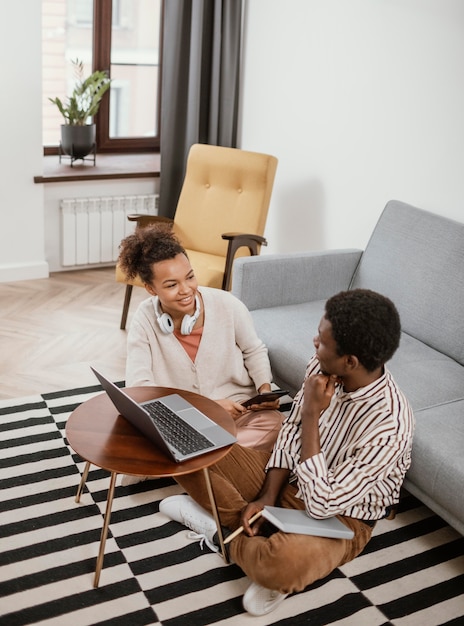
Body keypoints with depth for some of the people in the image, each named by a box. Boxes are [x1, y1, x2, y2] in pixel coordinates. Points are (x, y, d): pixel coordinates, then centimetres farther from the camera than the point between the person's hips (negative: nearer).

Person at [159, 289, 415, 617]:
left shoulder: (389, 425, -34)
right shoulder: (322, 368, -14)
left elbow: (321, 504, -31)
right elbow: (291, 431, 0)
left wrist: (311, 413, -30)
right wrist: (266, 497, -11)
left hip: (339, 516, -6)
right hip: (288, 479, 6)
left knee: (284, 563, -39)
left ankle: (225, 532, -6)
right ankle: (269, 542, -6)